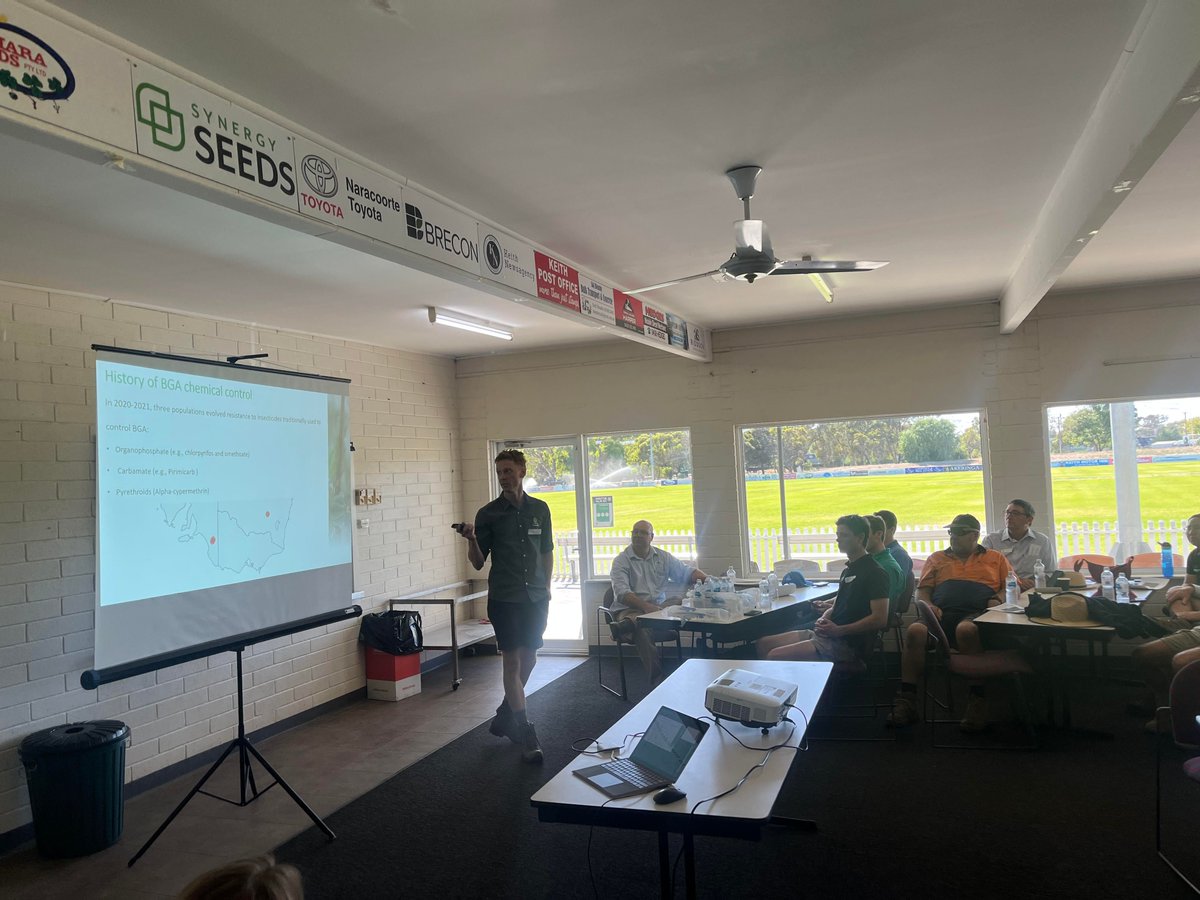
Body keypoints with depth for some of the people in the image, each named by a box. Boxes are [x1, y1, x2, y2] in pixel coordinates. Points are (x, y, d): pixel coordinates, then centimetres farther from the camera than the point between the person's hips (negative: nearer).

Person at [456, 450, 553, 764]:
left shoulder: (540, 509, 6)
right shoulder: (488, 514, -2)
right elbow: (478, 563, 0)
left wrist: (545, 590, 12)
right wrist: (471, 540, -19)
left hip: (536, 597, 4)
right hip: (504, 599, -3)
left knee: (529, 659, 11)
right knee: (512, 661, -4)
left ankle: (504, 716, 32)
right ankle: (526, 736, 1)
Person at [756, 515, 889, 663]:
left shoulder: (873, 572, -10)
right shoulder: (848, 570, 19)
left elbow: (880, 619, -18)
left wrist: (838, 630, -20)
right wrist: (824, 619, 1)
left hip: (847, 645, -10)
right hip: (826, 634, 10)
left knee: (774, 656, -21)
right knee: (763, 643, 5)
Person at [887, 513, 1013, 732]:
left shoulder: (995, 558, 25)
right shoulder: (937, 558, 29)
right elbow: (922, 591, 22)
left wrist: (999, 599, -4)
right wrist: (929, 607, 1)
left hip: (976, 615, -2)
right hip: (941, 615, 3)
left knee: (966, 630, -40)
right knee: (914, 631, -31)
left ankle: (977, 701, -32)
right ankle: (907, 701, -30)